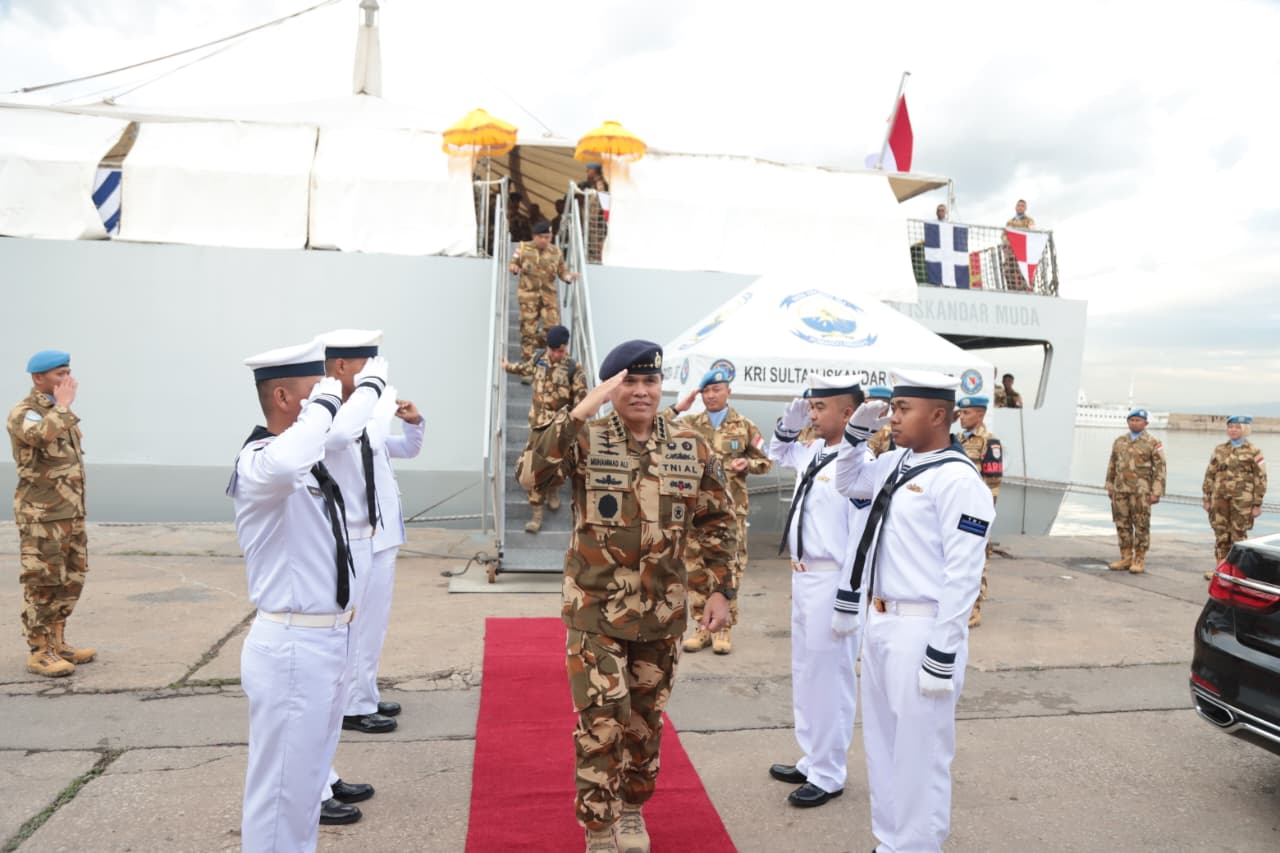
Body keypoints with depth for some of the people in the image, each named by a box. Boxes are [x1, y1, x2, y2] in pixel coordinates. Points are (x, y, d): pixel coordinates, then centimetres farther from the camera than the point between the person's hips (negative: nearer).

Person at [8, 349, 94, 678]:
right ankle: (39, 653, 5)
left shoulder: (58, 413, 15)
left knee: (70, 580, 12)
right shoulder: (23, 413, -11)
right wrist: (63, 405, -21)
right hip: (41, 514, -8)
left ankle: (56, 643, 22)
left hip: (70, 512, 8)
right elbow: (42, 436, -36)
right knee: (43, 583, -3)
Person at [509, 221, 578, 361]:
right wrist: (515, 268, -15)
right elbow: (513, 264, 9)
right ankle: (527, 356, 9)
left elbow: (562, 272, 9)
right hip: (528, 294, -1)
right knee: (528, 327, -1)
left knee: (553, 326, -7)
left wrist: (570, 277, -13)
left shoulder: (556, 252, 8)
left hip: (549, 295, 2)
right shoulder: (523, 248, 3)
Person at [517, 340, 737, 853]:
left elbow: (718, 522, 7)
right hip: (596, 612, -3)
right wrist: (579, 412, -30)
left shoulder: (692, 449, 0)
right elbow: (530, 476, -26)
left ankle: (632, 808, 40)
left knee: (645, 720, 17)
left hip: (662, 614, 3)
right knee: (601, 724, -2)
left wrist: (720, 589, 1)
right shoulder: (586, 441, -9)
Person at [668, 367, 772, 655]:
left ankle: (723, 629, 14)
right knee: (695, 569, 5)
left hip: (731, 508, -1)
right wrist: (677, 409, -6)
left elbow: (765, 461, 10)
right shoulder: (690, 425, 6)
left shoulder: (745, 427, 5)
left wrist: (747, 464, -10)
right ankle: (701, 628, 18)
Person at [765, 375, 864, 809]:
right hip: (803, 577, 10)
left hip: (832, 582, -10)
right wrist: (790, 420, 12)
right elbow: (777, 452, 30)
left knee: (828, 677, 5)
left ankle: (828, 775, 22)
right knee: (804, 673, 20)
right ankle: (812, 760, 37)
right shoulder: (812, 452, 7)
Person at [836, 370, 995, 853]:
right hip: (879, 624, 9)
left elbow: (962, 575, -19)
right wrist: (857, 433, 11)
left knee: (919, 751, 5)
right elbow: (847, 483, 28)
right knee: (881, 741, 20)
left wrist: (942, 657, -18)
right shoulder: (896, 463, 8)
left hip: (922, 631, -9)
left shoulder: (958, 479, -16)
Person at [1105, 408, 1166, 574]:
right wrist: (1109, 487, 14)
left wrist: (1156, 492, -11)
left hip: (1141, 490, -5)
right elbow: (1112, 466, 17)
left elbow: (1159, 469, -6)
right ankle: (1126, 558, 15)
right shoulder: (1120, 441, 13)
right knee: (1122, 524, 7)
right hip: (1120, 489, 5)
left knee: (1141, 525, -1)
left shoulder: (1153, 443, -2)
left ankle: (1140, 560, 5)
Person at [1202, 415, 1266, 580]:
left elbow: (1260, 479, -2)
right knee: (1221, 535, 8)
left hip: (1242, 501, -4)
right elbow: (1210, 475, 12)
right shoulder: (1219, 450, 10)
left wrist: (1257, 504, -6)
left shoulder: (1254, 452, -1)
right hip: (1220, 499, 4)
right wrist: (1207, 498, 8)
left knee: (1238, 536, 3)